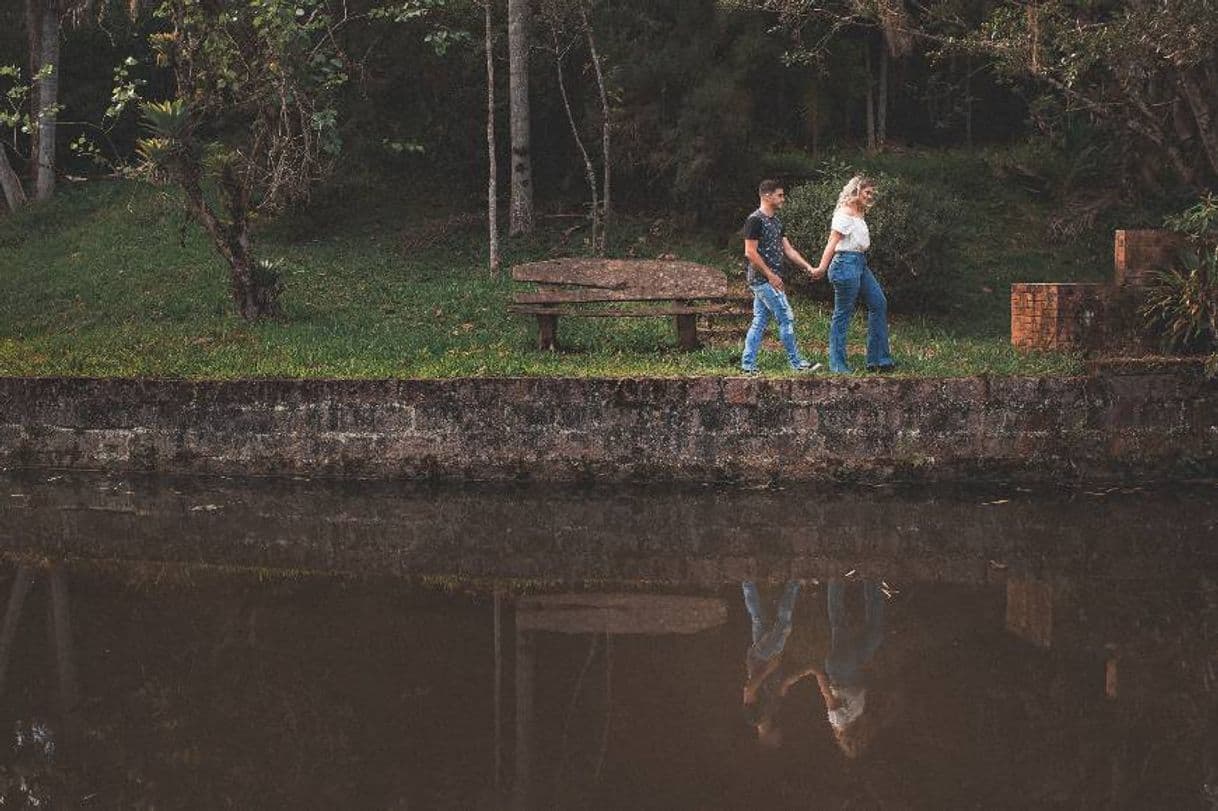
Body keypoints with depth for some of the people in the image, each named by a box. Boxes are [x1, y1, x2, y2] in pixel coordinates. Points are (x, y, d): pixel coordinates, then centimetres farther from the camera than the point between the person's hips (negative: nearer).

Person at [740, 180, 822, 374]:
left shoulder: (775, 221, 16)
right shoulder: (755, 220, -13)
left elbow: (788, 249, 17)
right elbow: (750, 252, -17)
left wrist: (808, 267, 6)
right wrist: (771, 275, -18)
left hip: (768, 280, 9)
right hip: (762, 278, -9)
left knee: (759, 322, 8)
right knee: (786, 318, -7)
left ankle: (748, 365, 9)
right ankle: (797, 363, -3)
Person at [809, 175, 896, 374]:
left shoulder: (859, 214, 16)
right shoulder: (844, 214, -12)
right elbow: (833, 243, -19)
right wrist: (822, 268, -27)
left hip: (860, 264, 10)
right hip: (846, 263, -10)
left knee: (879, 304, 11)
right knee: (843, 314, -5)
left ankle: (878, 359, 15)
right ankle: (837, 365, 0)